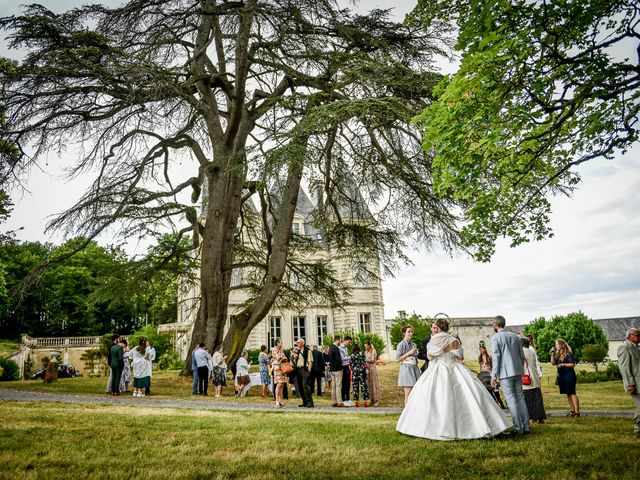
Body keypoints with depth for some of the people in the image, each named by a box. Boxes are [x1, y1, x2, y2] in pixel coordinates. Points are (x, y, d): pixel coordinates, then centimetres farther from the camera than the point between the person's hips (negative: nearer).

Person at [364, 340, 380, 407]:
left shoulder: (373, 351, -6)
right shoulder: (366, 352, 12)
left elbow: (372, 360, -11)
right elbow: (365, 359, 13)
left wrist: (366, 360, -9)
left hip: (373, 368, -6)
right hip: (367, 368, 6)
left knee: (374, 383, -3)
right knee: (369, 384, 6)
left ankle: (377, 400, 1)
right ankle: (372, 399, 13)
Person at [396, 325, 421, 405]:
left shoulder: (414, 344, 13)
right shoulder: (401, 344, -5)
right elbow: (398, 359, -10)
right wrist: (409, 353, -13)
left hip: (415, 369, 6)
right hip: (406, 369, -6)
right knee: (408, 394, -5)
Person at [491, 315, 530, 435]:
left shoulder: (495, 338, -7)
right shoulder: (515, 336, 11)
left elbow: (496, 357, -11)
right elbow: (522, 355, 13)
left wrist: (493, 376, -8)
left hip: (505, 373, -6)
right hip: (518, 371, 6)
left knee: (511, 400, -3)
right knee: (520, 398, 11)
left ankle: (518, 429, -2)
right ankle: (526, 427, 13)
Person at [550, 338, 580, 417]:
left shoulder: (568, 353, -11)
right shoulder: (557, 354, 10)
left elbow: (573, 364, -13)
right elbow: (553, 363, 8)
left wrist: (563, 364, -18)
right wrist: (552, 354, -2)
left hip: (569, 376, -8)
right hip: (561, 376, 8)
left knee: (572, 393, -8)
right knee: (568, 394, 12)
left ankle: (577, 411, -5)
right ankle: (572, 410, 18)